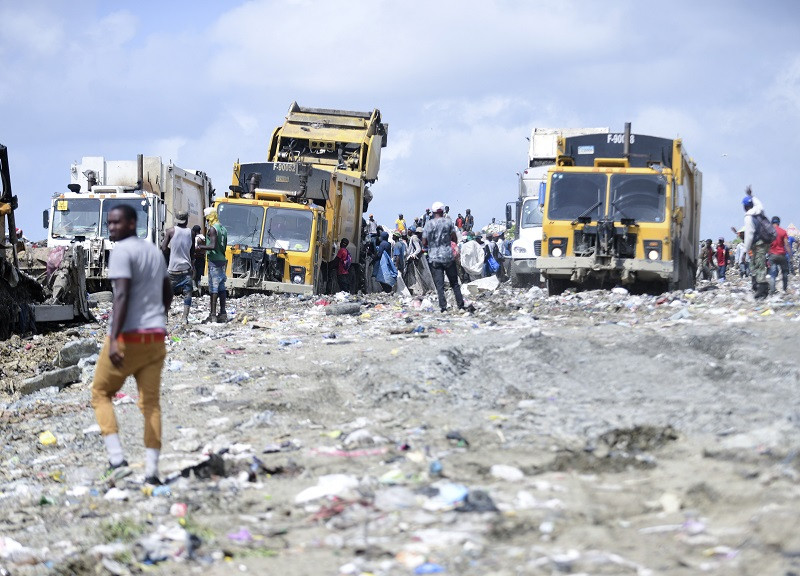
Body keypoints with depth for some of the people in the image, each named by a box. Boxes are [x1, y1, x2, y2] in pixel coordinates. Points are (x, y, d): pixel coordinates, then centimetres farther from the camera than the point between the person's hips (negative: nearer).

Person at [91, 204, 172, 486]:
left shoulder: (121, 251, -12)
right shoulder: (154, 251, 15)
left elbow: (122, 296, -23)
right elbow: (168, 293, 25)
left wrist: (113, 340, -28)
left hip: (127, 337, -7)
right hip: (156, 336, 7)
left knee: (100, 394, 9)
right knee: (151, 403, 6)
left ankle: (117, 460, -4)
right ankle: (152, 471, -2)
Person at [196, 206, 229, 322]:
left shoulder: (212, 229, -13)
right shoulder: (223, 228, 13)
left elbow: (213, 246, -22)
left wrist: (200, 247, -9)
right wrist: (205, 249, 25)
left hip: (214, 261, -8)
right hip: (222, 260, 8)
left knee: (213, 288, -8)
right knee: (221, 287, 11)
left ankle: (213, 315, -10)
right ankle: (223, 314, 13)